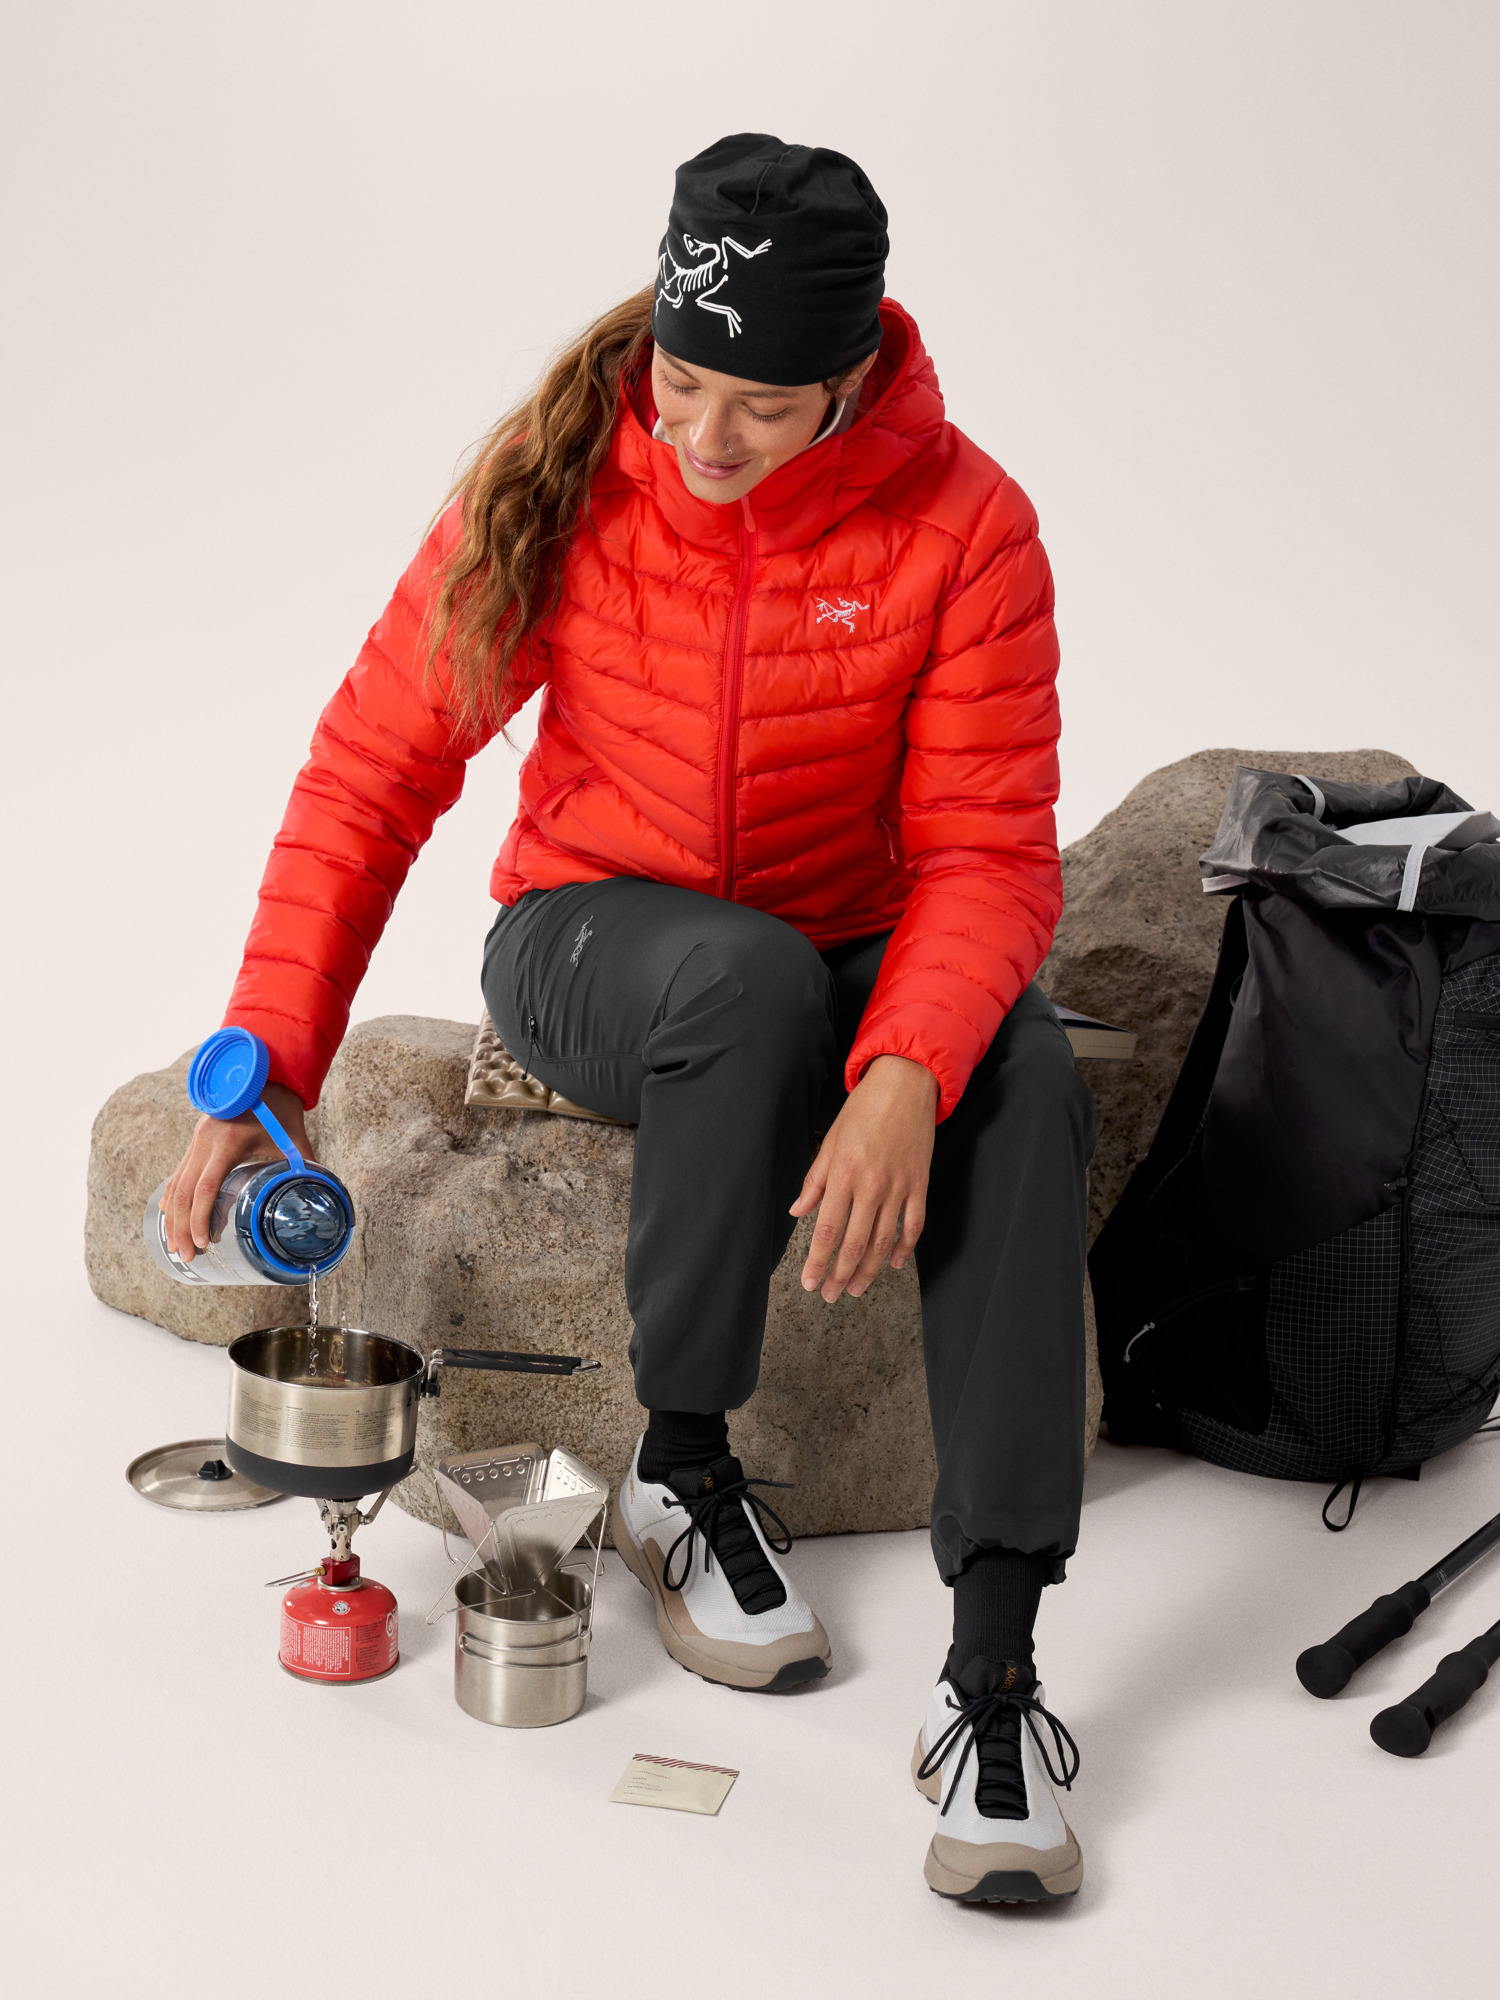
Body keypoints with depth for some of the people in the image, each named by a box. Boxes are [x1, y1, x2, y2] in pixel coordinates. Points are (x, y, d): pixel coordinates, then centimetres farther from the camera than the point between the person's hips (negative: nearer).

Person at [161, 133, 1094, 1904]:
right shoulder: (556, 479, -13)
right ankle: (681, 1475, -17)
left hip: (847, 971, 1)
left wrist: (903, 1078, -37)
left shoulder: (962, 523, -13)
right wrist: (266, 1064, -17)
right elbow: (375, 764, -10)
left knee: (1023, 1077, -33)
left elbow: (986, 848, -17)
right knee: (748, 974, -38)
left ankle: (992, 1665, -34)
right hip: (592, 947, -1)